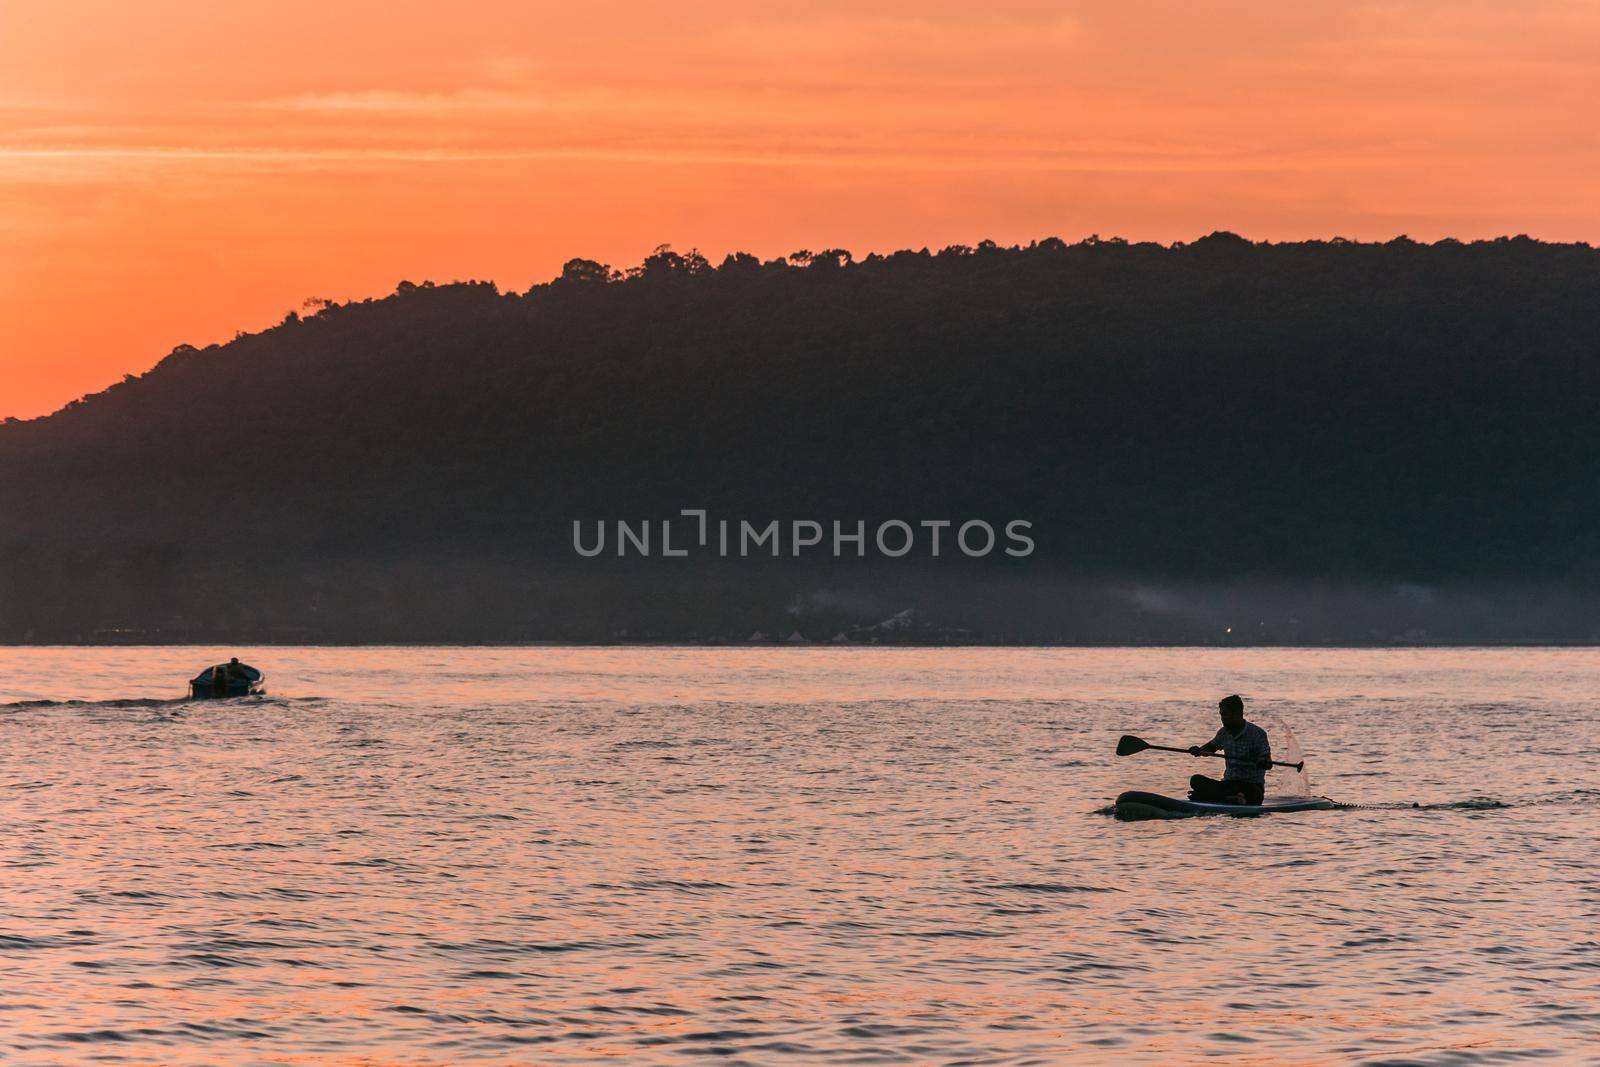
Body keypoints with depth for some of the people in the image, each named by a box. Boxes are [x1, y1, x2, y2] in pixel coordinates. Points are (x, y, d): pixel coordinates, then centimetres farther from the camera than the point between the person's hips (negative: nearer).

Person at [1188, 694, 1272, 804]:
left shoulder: (1257, 733, -8)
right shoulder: (1224, 733, 10)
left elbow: (1268, 764, -14)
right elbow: (1211, 747, 31)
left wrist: (1263, 762, -38)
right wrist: (1198, 750, 9)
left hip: (1252, 786, -5)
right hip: (1229, 784, 6)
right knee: (1196, 780, -20)